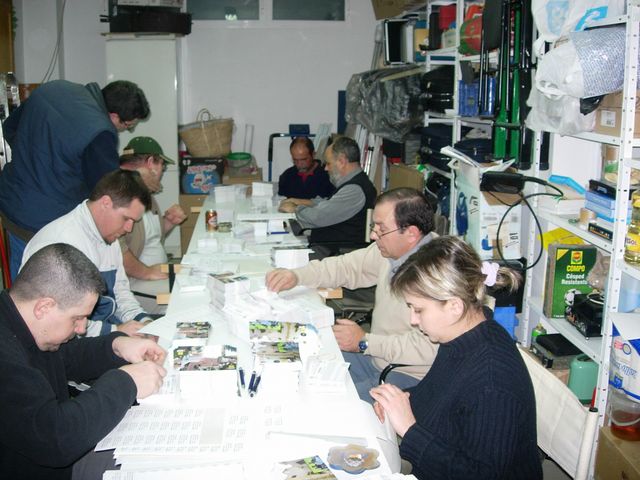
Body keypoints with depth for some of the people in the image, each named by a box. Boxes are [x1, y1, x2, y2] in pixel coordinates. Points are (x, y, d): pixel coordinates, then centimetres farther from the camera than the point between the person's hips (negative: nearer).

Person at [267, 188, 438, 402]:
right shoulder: (391, 247, -1)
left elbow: (430, 347, -29)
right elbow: (348, 266, 11)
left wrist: (364, 342, -20)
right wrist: (296, 276, -3)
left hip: (412, 376, -8)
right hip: (375, 356, 8)